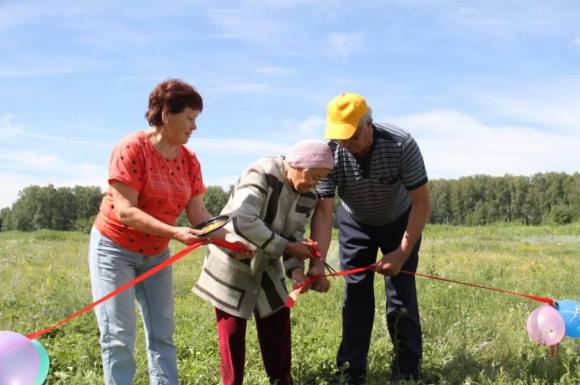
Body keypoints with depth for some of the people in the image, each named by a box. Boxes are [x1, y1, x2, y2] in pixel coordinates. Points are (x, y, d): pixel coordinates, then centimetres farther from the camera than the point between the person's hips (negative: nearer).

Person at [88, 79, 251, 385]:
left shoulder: (189, 160, -1)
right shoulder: (132, 148, -20)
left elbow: (198, 213, -4)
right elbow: (125, 211, -26)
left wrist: (228, 236, -19)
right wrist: (173, 232, -35)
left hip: (156, 254, 7)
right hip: (115, 249, -6)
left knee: (162, 334, 7)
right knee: (119, 337, -4)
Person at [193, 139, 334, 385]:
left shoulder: (308, 196, -5)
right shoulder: (262, 173, -27)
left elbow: (294, 237, -4)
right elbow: (243, 222, -37)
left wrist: (296, 269, -24)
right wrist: (286, 247, -31)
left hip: (265, 265, 6)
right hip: (232, 262, -6)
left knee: (278, 320, 9)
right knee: (232, 328, 0)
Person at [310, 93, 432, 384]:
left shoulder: (401, 145, -33)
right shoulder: (330, 153, -28)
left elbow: (422, 203, -26)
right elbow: (323, 211, -27)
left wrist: (402, 253, -31)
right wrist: (317, 262, -37)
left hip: (400, 222, -1)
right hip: (355, 224, 2)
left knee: (401, 293, -5)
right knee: (356, 294, -2)